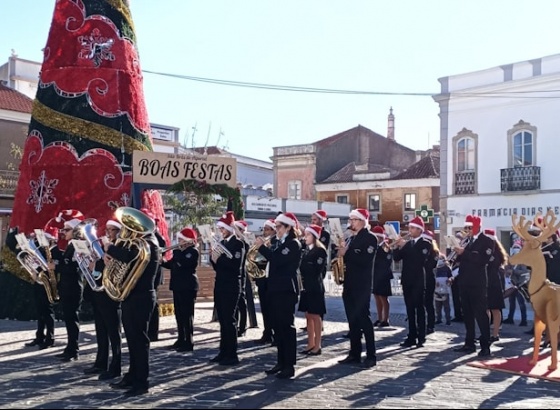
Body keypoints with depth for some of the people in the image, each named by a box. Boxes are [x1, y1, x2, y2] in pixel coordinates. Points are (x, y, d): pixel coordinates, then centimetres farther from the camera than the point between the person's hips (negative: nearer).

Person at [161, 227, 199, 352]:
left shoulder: (193, 251, -12)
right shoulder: (179, 251, 15)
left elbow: (182, 263, -27)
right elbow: (172, 265, 16)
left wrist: (177, 251, -17)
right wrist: (162, 262, -1)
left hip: (188, 286, -9)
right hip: (178, 285, 9)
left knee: (187, 314, -7)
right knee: (179, 314, 13)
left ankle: (189, 342, -3)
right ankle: (181, 339, 22)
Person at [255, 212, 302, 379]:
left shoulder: (293, 244, -10)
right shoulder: (281, 243, 17)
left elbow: (278, 260, -23)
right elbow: (274, 261, 15)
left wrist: (262, 246, -16)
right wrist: (262, 248, 5)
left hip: (287, 290, -9)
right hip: (276, 289, 9)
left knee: (287, 326, -6)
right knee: (277, 326, 11)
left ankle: (289, 366, -2)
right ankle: (281, 362, 19)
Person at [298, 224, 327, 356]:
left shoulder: (320, 251, -9)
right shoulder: (306, 250, 13)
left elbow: (317, 269, -16)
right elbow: (302, 266, 11)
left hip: (315, 287, -7)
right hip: (306, 286, 7)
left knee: (316, 316, -2)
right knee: (308, 316, 10)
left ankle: (317, 346, 5)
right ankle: (310, 344, 17)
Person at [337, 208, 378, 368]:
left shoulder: (370, 238, -8)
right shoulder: (352, 238, 17)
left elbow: (365, 260, -21)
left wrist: (346, 253, -20)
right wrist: (341, 255, 1)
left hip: (362, 286, -8)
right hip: (350, 285, 8)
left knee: (363, 319, -7)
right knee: (352, 320, 9)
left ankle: (371, 356, -2)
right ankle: (355, 353, 15)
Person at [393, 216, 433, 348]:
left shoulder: (426, 244, -2)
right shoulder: (406, 243, 13)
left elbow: (420, 259, -18)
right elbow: (396, 258, 5)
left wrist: (405, 246, -19)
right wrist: (398, 247, -13)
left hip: (418, 280, -5)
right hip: (407, 280, 5)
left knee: (419, 309, -4)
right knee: (410, 309, 6)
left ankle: (421, 338, -1)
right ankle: (412, 337, 8)